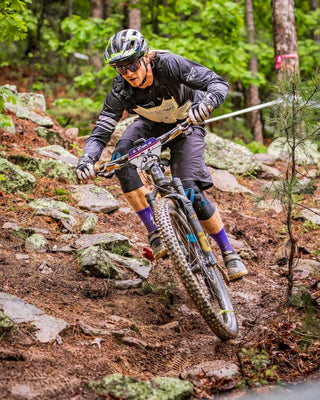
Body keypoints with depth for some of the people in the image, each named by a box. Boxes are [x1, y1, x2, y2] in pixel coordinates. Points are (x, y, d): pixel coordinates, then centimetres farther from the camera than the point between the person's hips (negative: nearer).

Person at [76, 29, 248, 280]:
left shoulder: (168, 64, -34)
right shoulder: (121, 91, -26)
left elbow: (218, 82, -39)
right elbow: (101, 132, -25)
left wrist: (205, 103, -61)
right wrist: (87, 159, -45)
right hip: (152, 124, 3)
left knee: (192, 191, -18)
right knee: (120, 157, -28)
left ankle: (228, 252, 1)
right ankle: (154, 232, -17)